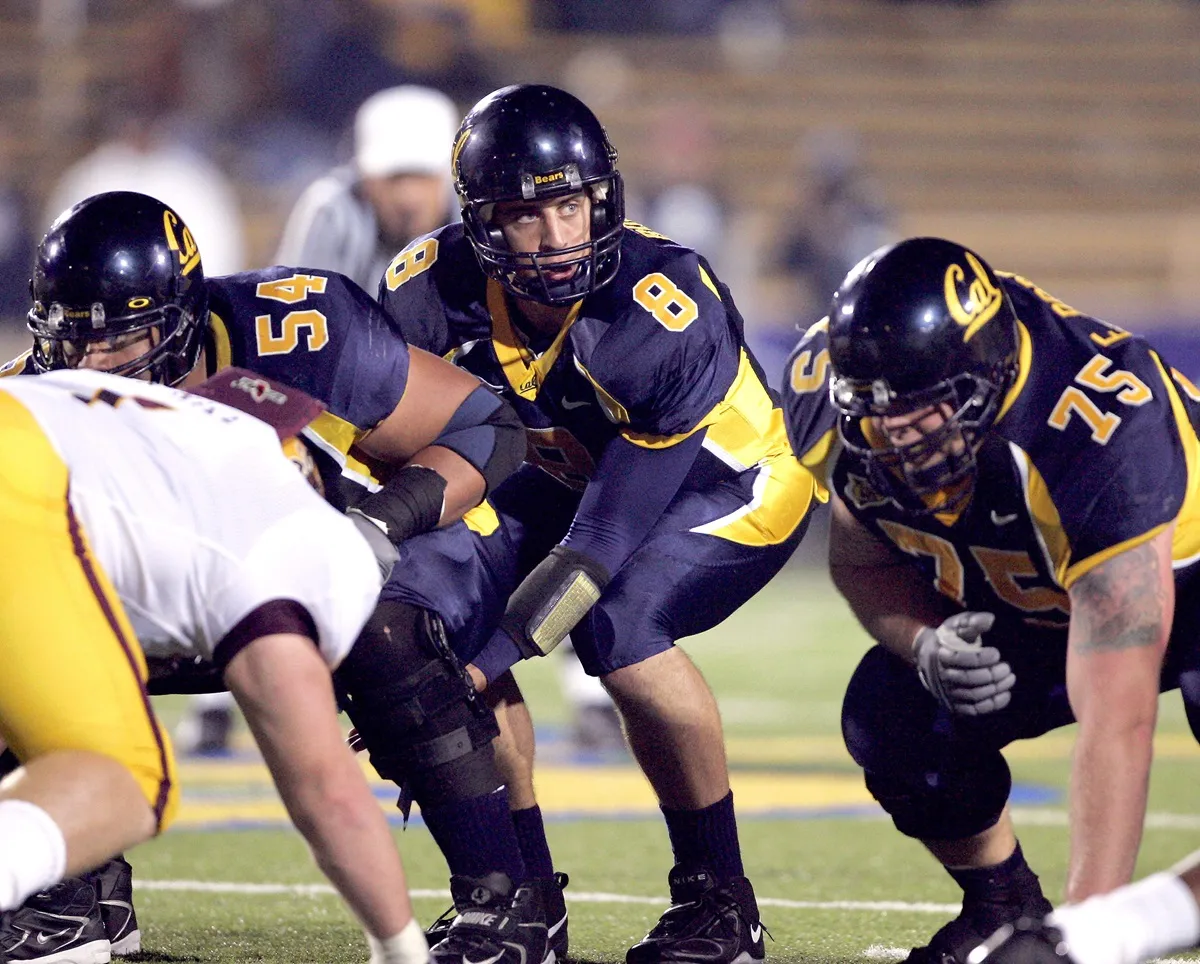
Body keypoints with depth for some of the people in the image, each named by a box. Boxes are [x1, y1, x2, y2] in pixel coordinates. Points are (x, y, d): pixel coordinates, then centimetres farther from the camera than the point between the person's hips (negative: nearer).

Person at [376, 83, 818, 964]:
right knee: (431, 605, -16)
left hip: (730, 482, -6)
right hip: (575, 473, 6)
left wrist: (482, 667, -34)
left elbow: (609, 535, -33)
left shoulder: (668, 319, -37)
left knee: (618, 626, -33)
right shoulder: (434, 289, -22)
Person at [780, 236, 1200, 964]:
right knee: (889, 716, -17)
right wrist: (924, 645, -28)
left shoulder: (1099, 436, -43)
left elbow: (1116, 720, -47)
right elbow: (863, 561, -3)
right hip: (1020, 606, 5)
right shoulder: (829, 403, -25)